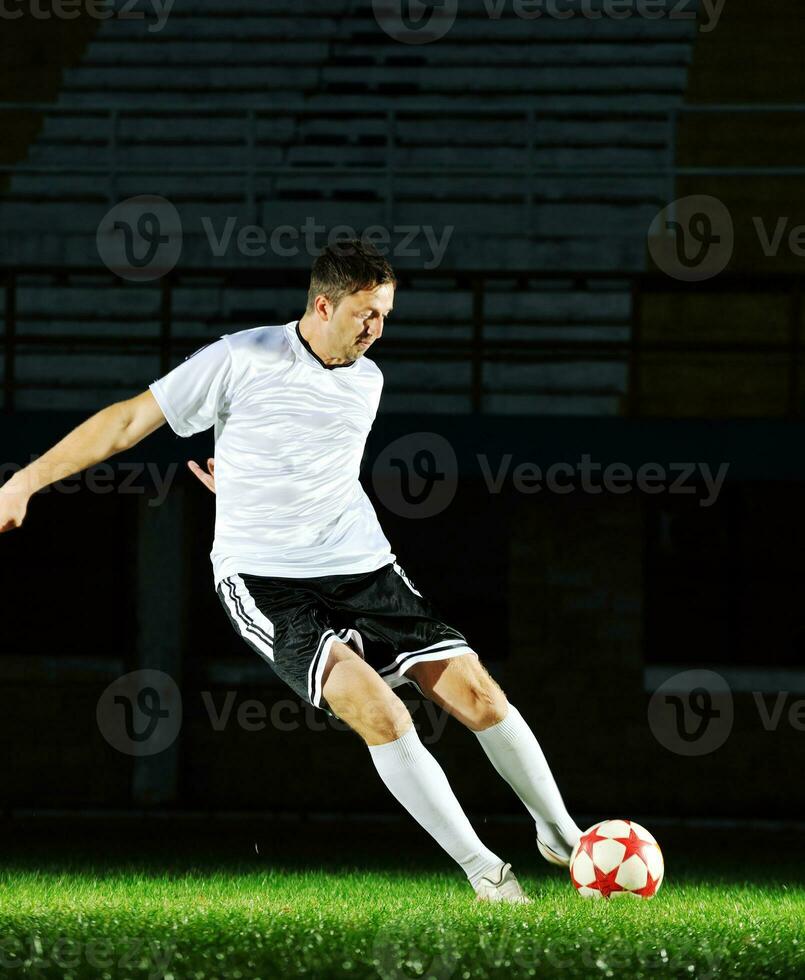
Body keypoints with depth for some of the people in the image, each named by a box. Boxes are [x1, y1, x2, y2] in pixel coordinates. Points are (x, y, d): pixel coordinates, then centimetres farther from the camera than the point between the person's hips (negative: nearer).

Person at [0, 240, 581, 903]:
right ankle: (481, 868, -19)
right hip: (264, 581, -5)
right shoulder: (242, 359, -7)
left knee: (474, 690, -7)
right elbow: (130, 420, -3)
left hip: (363, 567, 5)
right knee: (370, 701, -26)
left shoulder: (367, 380, 10)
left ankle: (560, 835, 15)